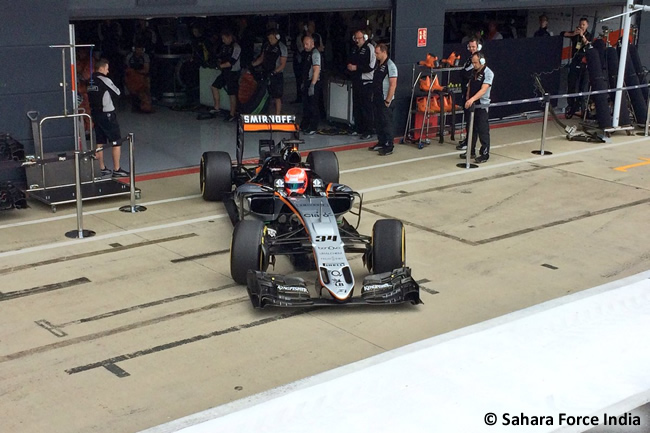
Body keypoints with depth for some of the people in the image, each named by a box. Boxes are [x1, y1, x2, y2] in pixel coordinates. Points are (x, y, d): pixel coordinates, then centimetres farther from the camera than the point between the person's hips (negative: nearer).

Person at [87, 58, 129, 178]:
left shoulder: (90, 81, 6)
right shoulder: (105, 80, -14)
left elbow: (90, 97, 7)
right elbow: (117, 93, -3)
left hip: (95, 114, 8)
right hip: (107, 114, -7)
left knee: (100, 143, 12)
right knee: (116, 142, 0)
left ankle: (103, 169, 18)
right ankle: (116, 170, 1)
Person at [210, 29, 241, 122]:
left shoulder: (236, 47, -16)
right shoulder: (224, 46, 9)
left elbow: (232, 62, -22)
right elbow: (220, 57, 17)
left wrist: (220, 66, -19)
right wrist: (219, 61, -5)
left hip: (233, 73, -9)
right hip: (225, 72, 9)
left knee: (232, 94, -2)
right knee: (214, 86, 10)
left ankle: (232, 114, 7)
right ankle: (217, 107, 19)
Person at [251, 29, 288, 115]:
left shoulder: (282, 47, -8)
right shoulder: (267, 46, 11)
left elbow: (283, 64, -12)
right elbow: (261, 58, 19)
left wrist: (274, 72, -23)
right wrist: (251, 64, 6)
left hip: (276, 75, -6)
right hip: (266, 75, 6)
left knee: (277, 97, -2)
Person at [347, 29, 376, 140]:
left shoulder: (369, 48, -12)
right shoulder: (355, 49, 14)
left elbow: (371, 67, -18)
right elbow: (351, 61, 27)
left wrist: (356, 67, -17)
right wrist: (349, 65, 3)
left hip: (366, 82, -9)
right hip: (356, 80, 9)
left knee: (366, 107, -6)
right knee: (356, 106, 13)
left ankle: (368, 131, -1)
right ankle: (358, 129, 22)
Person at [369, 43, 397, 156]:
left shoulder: (390, 66, -13)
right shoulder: (378, 65, 13)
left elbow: (393, 85, -17)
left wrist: (388, 100, -19)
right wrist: (373, 96, 15)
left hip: (385, 100, -9)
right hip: (377, 99, 9)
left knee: (387, 123, -4)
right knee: (378, 122, 13)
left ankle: (389, 147, 0)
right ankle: (381, 143, 24)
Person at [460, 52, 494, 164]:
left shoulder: (488, 73, -13)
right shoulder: (474, 72, 10)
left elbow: (483, 90, -25)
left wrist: (472, 99, -38)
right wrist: (468, 98, 8)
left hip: (482, 105, -8)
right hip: (471, 104, 8)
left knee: (483, 130, -3)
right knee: (472, 128, 14)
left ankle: (485, 154, 3)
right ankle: (471, 151, 24)